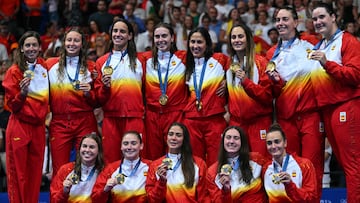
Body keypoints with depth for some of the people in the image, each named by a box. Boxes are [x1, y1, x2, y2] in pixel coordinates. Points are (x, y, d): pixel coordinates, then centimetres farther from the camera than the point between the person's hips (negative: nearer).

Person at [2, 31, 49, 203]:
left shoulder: (45, 68, 8)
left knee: (35, 172, 6)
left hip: (38, 126, 4)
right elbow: (11, 105, -6)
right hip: (20, 126, -4)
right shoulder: (14, 71, -5)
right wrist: (22, 93, -22)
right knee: (18, 173, -2)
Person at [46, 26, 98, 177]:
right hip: (59, 123, 0)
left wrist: (88, 92, -8)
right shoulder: (50, 64, 7)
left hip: (85, 123, 0)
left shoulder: (90, 67, 8)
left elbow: (97, 101, 10)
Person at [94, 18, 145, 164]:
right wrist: (105, 87, -8)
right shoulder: (102, 62, 12)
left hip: (134, 118, -1)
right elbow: (98, 97, 11)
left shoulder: (139, 59, 11)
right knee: (110, 161, -1)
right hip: (111, 118, 1)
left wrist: (145, 111, 2)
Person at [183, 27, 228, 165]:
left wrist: (227, 82, -5)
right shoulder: (188, 65, 17)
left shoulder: (219, 59, 2)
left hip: (215, 119, -4)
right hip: (192, 119, 4)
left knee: (214, 163, -6)